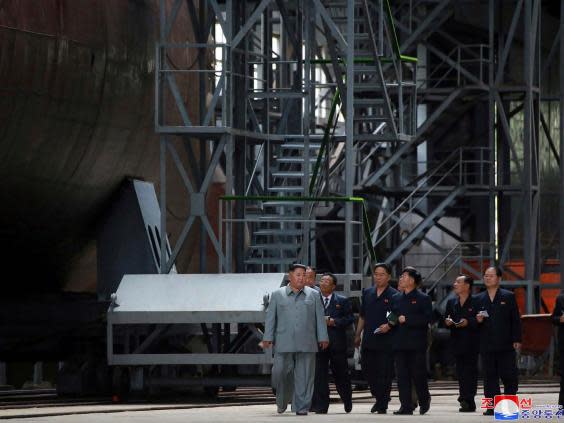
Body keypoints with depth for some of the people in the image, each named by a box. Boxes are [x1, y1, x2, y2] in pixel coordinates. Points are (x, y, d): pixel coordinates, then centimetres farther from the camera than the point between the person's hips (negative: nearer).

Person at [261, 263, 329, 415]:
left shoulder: (313, 295, 13)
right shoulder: (277, 295, 11)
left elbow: (320, 318, 11)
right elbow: (270, 317, 8)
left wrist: (323, 337, 4)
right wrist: (267, 338, 0)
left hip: (306, 344, 1)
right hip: (284, 344, -1)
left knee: (304, 376, -3)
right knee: (281, 373, -5)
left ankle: (302, 407, 1)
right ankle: (282, 402, 17)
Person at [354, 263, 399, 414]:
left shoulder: (394, 295, -3)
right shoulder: (367, 293, 14)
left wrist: (389, 326, -20)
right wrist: (358, 335, 18)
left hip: (386, 341, -5)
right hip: (368, 341, 5)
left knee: (384, 374, -3)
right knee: (368, 370, 8)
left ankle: (382, 405, 3)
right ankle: (379, 399, 25)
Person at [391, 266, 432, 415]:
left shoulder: (423, 299, -2)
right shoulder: (397, 299, 16)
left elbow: (427, 318, -12)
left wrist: (407, 319, -15)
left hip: (417, 344, -5)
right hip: (400, 344, 5)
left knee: (418, 374, -1)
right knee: (402, 375, 0)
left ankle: (424, 401, 20)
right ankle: (406, 406, 2)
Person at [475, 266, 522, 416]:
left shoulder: (508, 297, 5)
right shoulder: (479, 299, 12)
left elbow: (515, 320, 3)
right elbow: (475, 322, 16)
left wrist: (516, 340, -5)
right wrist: (478, 320, -8)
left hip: (506, 345, -2)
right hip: (487, 346, 2)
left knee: (509, 376, -3)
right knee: (490, 377, 2)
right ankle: (492, 407, 4)